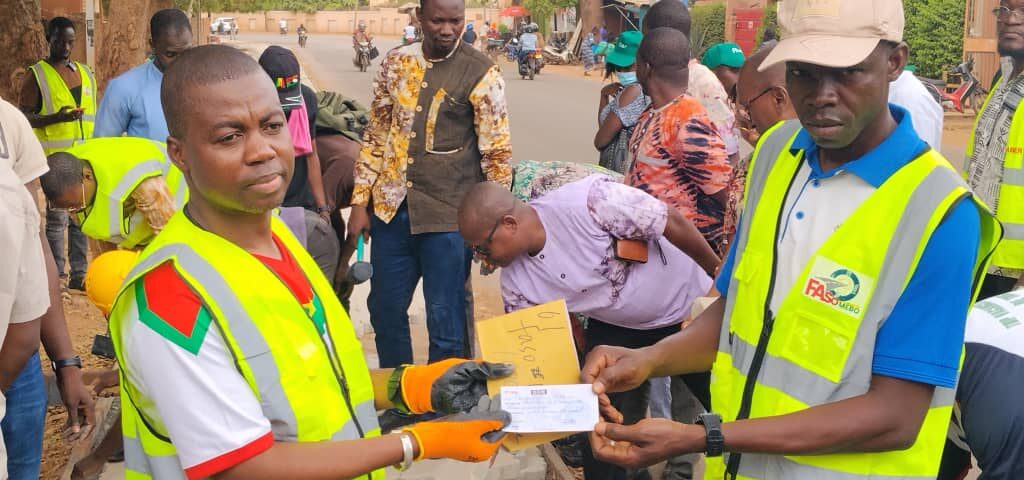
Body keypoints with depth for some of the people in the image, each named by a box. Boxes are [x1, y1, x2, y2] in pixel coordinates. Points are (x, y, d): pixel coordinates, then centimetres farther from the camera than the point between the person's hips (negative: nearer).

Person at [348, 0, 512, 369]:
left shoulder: (481, 73, -7)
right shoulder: (395, 62, 5)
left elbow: (497, 153, -6)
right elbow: (376, 133, 11)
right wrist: (360, 202, 8)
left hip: (449, 216, -4)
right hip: (392, 209, 5)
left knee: (445, 324, 3)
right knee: (384, 310, 16)